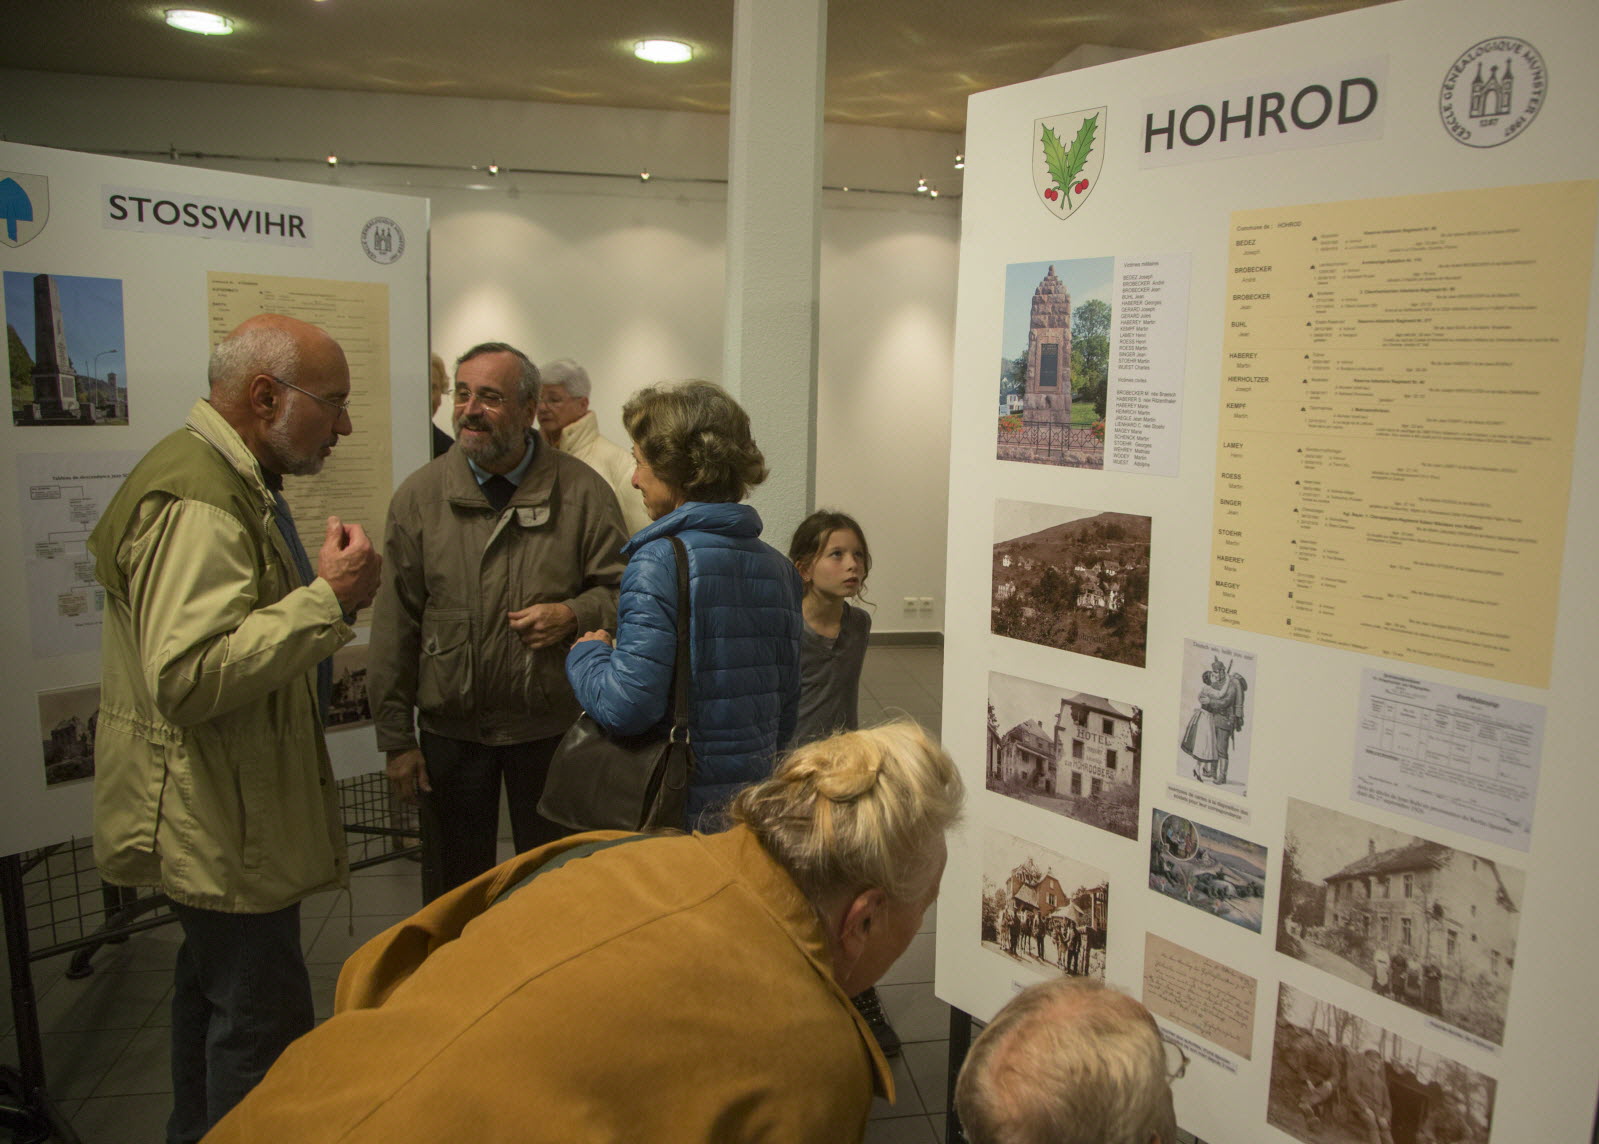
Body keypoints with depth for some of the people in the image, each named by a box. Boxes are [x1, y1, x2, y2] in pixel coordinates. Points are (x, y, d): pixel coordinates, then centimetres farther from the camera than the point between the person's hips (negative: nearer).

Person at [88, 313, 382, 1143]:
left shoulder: (234, 482, 12)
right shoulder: (194, 504, -24)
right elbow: (188, 677, -33)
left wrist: (328, 589, 11)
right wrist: (324, 599, -29)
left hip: (222, 809, 11)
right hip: (219, 817, -11)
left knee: (211, 981, 25)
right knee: (264, 1016, -1)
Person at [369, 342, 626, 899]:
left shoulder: (581, 491, -5)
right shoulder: (419, 494, -2)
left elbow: (621, 590, 2)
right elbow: (395, 626, -2)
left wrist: (574, 614, -20)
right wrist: (396, 738, -3)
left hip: (552, 726, 0)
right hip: (450, 727, 1)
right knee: (453, 892, 15)